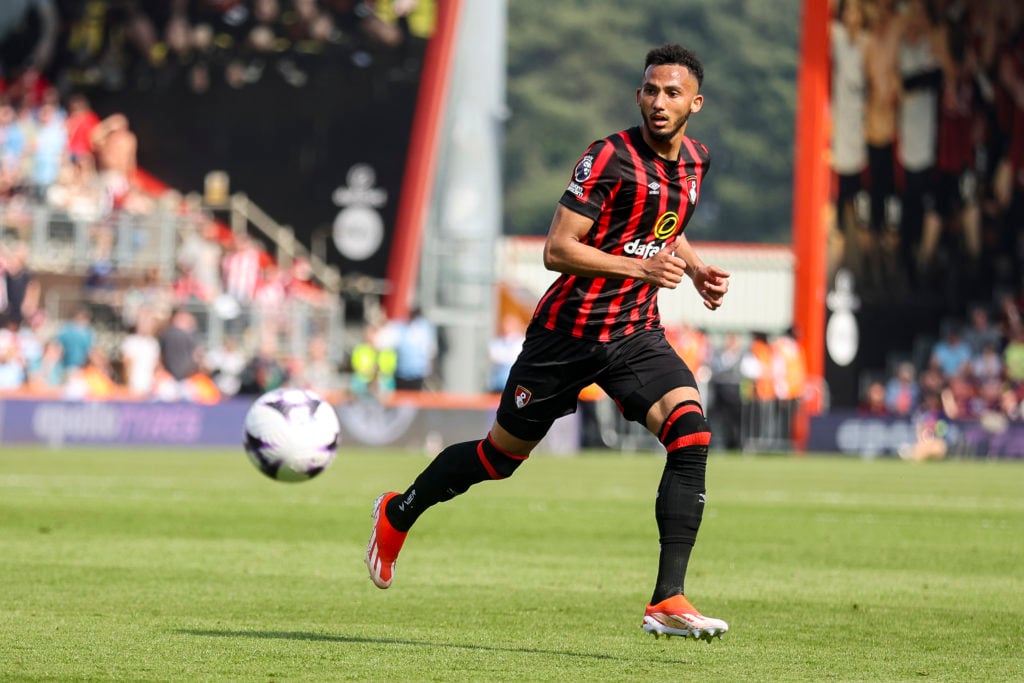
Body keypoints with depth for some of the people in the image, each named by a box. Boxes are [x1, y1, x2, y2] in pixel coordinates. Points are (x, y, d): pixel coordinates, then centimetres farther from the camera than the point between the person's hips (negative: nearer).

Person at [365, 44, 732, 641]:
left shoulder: (696, 161, 6)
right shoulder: (612, 158, -17)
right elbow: (557, 250, -21)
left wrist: (696, 268, 8)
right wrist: (640, 267, -30)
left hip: (637, 333, 5)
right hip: (569, 329, -5)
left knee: (691, 434, -20)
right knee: (503, 453, 10)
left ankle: (668, 602, -22)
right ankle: (399, 513, 39)